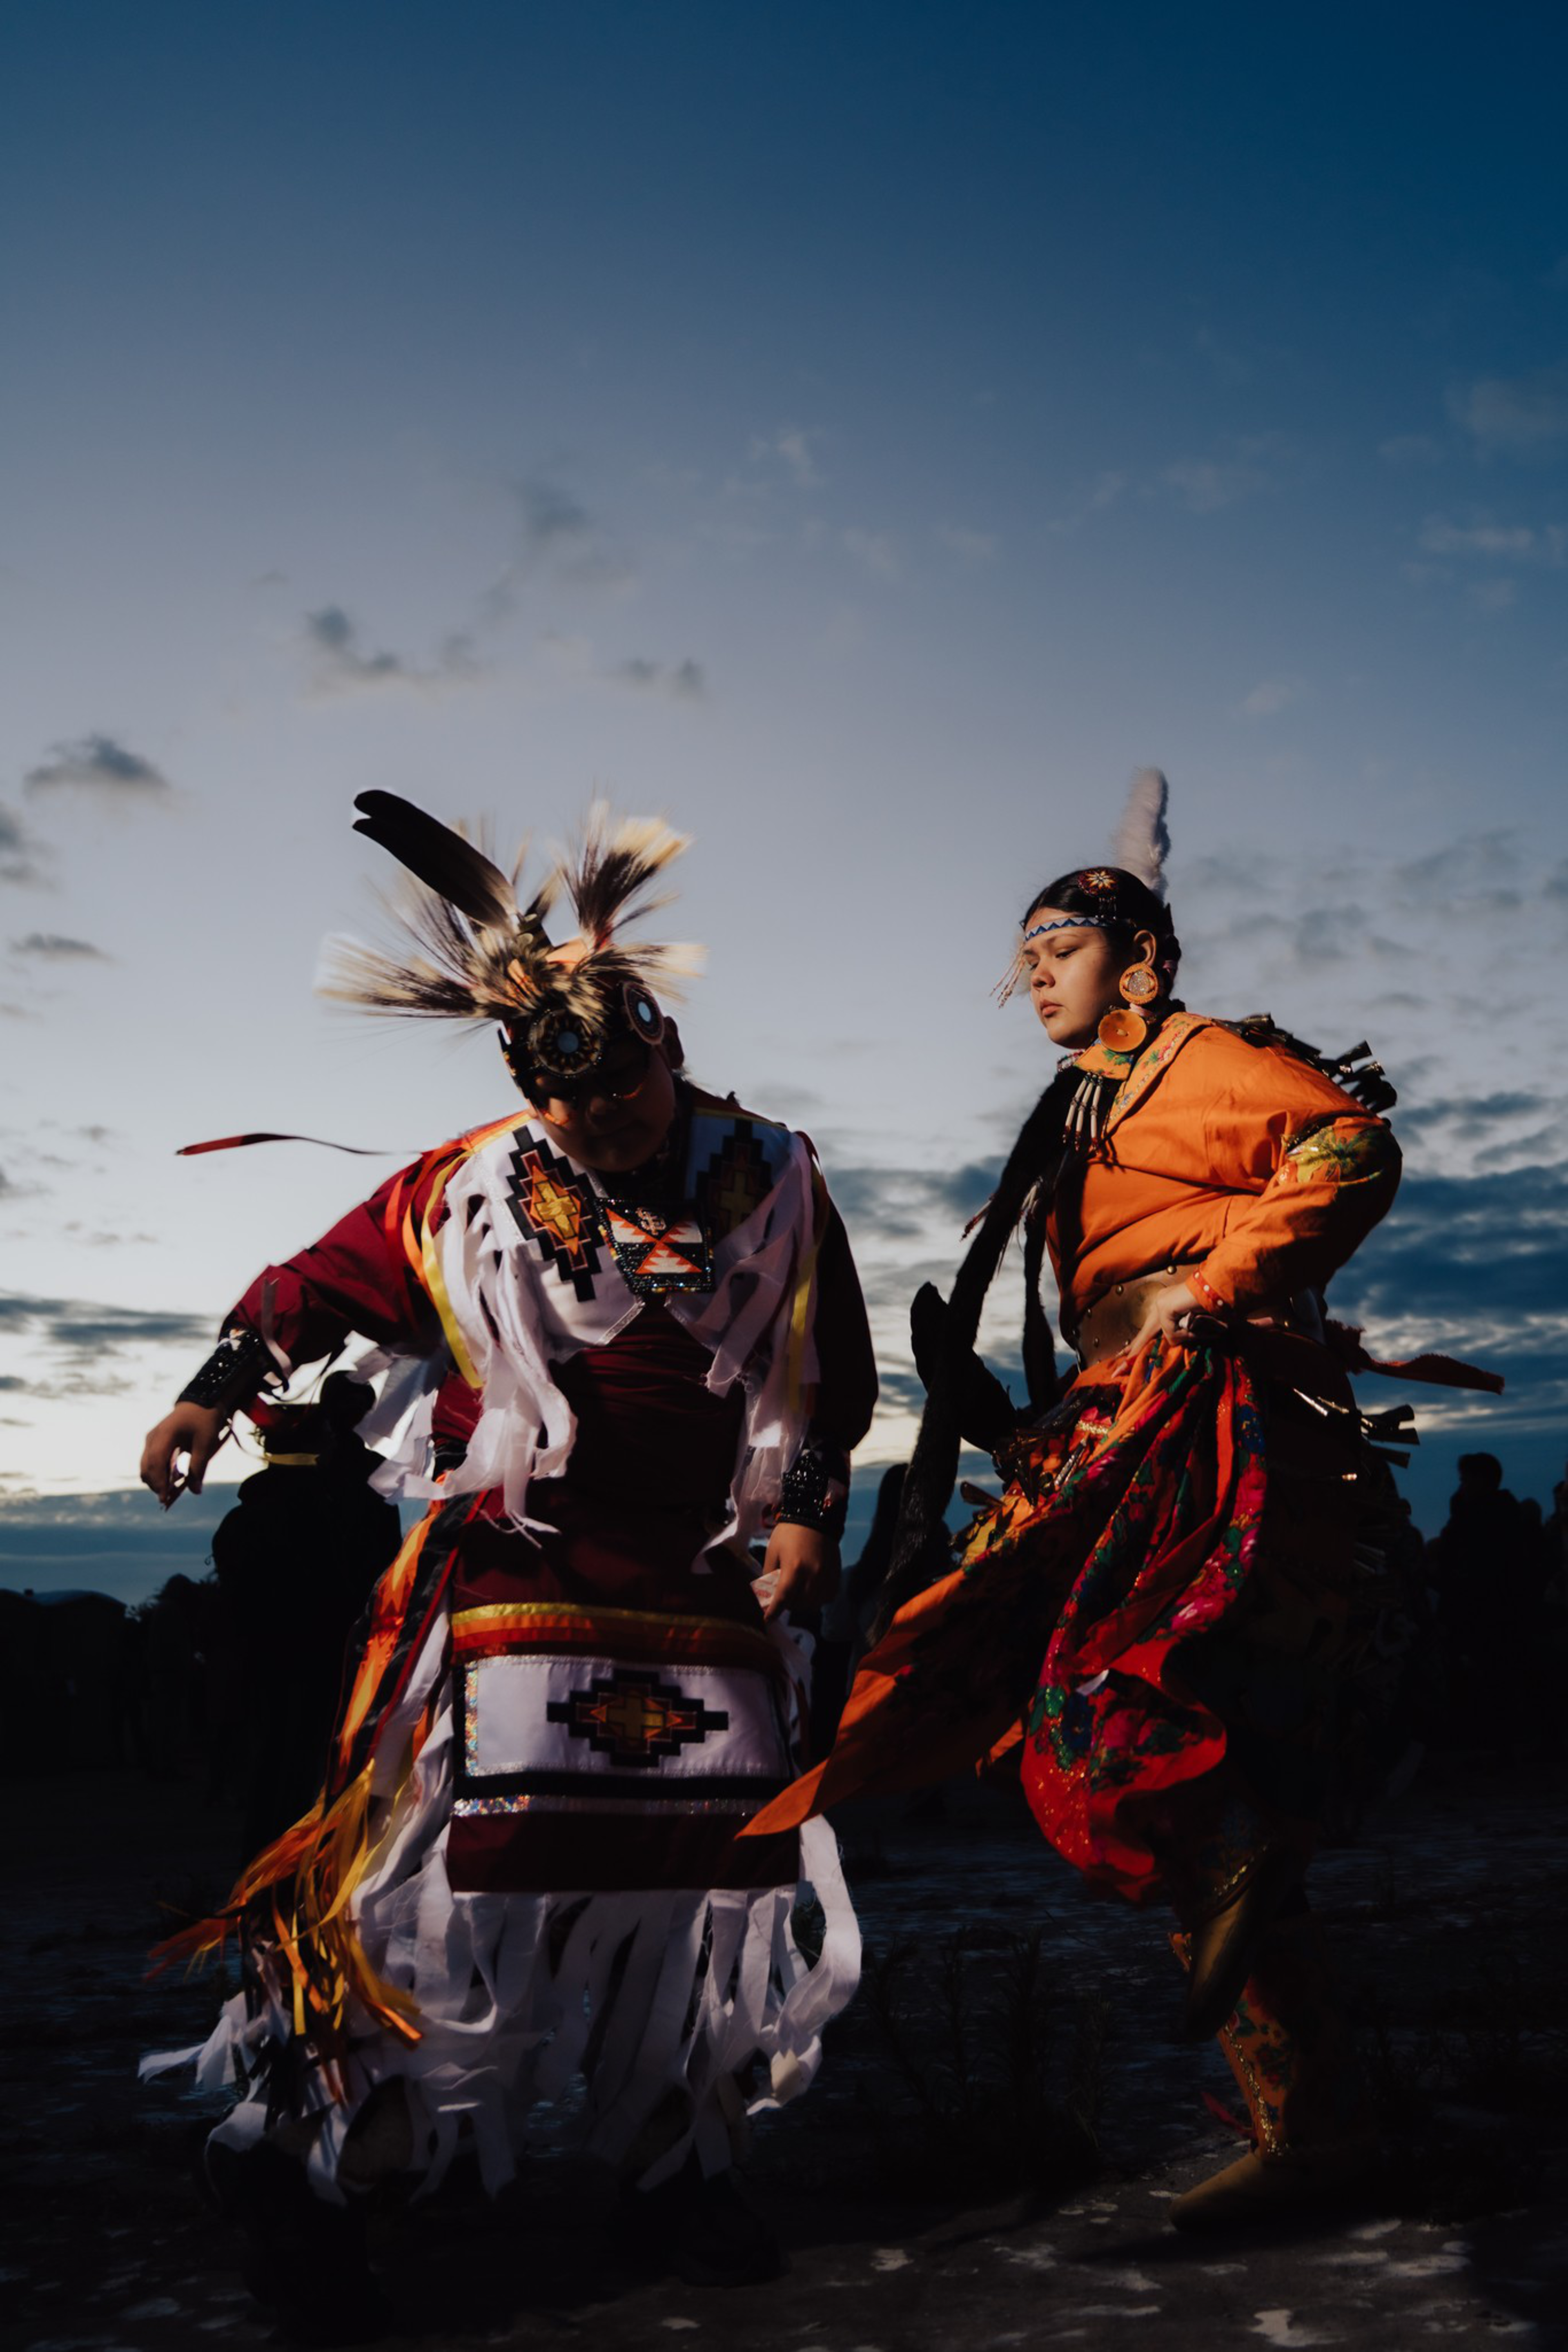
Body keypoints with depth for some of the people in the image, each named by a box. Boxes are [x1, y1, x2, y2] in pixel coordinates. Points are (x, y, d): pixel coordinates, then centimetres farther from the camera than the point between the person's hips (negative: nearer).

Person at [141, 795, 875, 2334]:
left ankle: (675, 2167, 27)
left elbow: (833, 1376, 10)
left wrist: (807, 1514, 1)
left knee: (715, 1863, 5)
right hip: (518, 1575, -3)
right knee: (474, 1863, -9)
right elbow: (317, 1283, 8)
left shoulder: (773, 1185, 3)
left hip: (707, 1590, 3)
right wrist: (215, 1393, -3)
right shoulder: (470, 1192, -3)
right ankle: (303, 2161, 10)